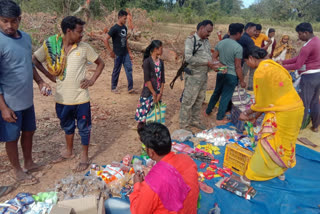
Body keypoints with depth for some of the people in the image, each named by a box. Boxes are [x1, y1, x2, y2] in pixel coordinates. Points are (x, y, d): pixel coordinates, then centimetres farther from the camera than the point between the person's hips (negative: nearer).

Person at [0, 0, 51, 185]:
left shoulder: (26, 37, 2)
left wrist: (40, 82, 4)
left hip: (27, 99, 7)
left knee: (29, 131, 20)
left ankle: (29, 163, 40)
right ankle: (18, 171, 29)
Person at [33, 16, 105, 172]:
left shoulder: (84, 47, -6)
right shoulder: (51, 45, -5)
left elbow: (100, 63, 4)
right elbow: (34, 60, 7)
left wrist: (92, 80, -6)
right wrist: (49, 75, -1)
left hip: (81, 97, -2)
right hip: (62, 98, 2)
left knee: (84, 127, 9)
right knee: (67, 126, 21)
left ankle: (84, 157, 26)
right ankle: (69, 152, 43)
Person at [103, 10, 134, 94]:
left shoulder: (125, 28, 9)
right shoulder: (114, 28, -14)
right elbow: (105, 40, -16)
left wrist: (129, 52, 16)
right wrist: (111, 52, -14)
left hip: (125, 53, 7)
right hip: (118, 54, -6)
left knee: (129, 69, 3)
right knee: (116, 71, 5)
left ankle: (130, 88, 9)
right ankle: (113, 88, 21)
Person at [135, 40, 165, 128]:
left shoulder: (161, 62, 7)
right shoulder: (147, 62, -11)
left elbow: (162, 79, 5)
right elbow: (147, 80, -15)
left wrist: (160, 93, -4)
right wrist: (154, 93, -13)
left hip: (157, 94, 6)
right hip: (148, 93, -6)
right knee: (144, 114, -1)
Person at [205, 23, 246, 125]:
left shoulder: (220, 43, 0)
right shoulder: (238, 47, -17)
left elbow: (213, 57, 4)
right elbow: (238, 67, -16)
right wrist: (242, 81, -8)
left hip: (221, 73, 6)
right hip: (231, 75, -6)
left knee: (216, 93, 22)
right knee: (226, 96, 4)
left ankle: (208, 111, 34)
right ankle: (220, 119, 13)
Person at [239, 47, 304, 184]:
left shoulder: (261, 71, -18)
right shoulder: (271, 66, 11)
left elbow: (262, 101, -11)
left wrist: (247, 114, 4)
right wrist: (256, 116, 15)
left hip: (283, 113, -9)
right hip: (294, 108, 9)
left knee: (268, 144, 0)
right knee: (285, 142, 21)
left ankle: (250, 176, 12)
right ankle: (279, 171, 38)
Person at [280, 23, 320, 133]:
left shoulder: (307, 47, -21)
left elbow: (297, 65, -20)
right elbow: (299, 58, 10)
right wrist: (283, 62, 6)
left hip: (309, 77, -9)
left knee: (304, 103, 2)